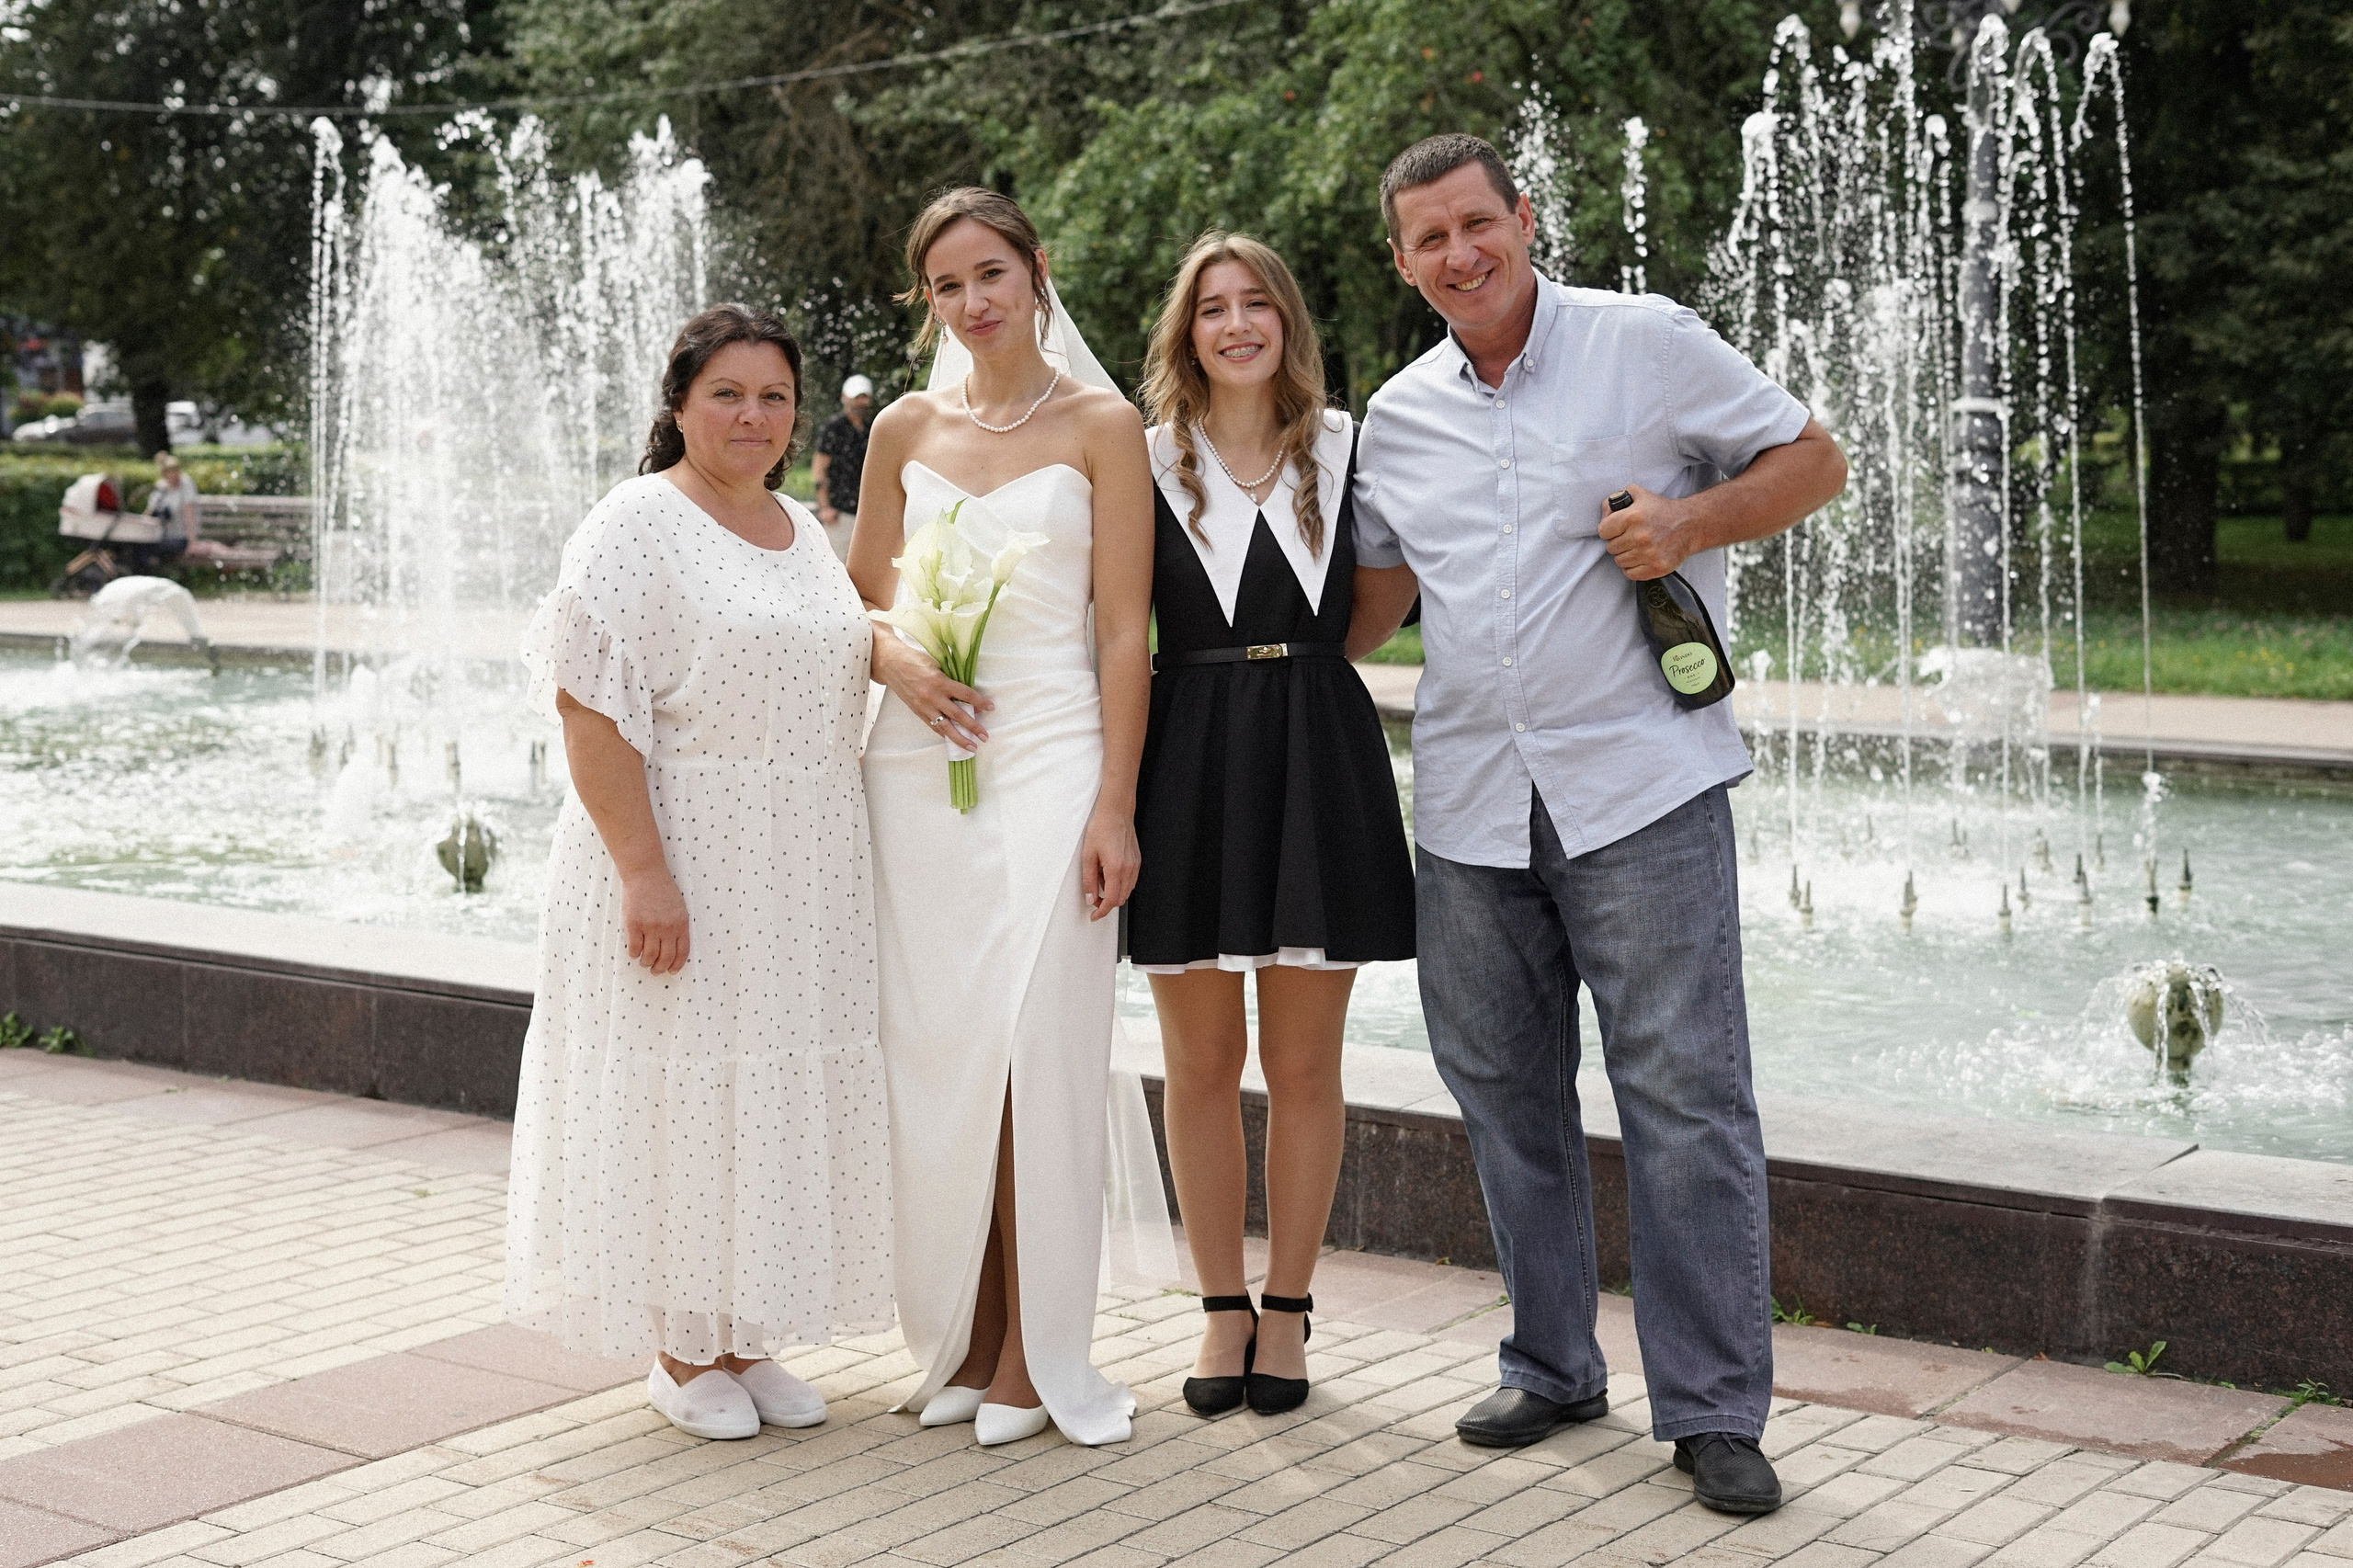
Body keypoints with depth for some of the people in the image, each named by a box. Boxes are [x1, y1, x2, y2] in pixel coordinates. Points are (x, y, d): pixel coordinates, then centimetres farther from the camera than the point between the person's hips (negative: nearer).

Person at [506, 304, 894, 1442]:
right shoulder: (635, 526, -10)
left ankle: (743, 1338, 23)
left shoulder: (804, 534, 13)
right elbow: (589, 707, -17)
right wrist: (644, 870, -23)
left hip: (801, 877, 7)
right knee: (680, 1086, -1)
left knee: (781, 1087, 10)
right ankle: (680, 1353, 13)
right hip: (683, 866, -7)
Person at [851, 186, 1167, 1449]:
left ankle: (1032, 1357, 2)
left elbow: (1124, 630, -4)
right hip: (918, 762, 4)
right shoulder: (905, 429, 12)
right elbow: (862, 605, 17)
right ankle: (958, 1340, 15)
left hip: (1050, 757, -4)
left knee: (1035, 1049, -7)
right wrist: (900, 664, -6)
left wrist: (1115, 806, -11)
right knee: (929, 1051, 4)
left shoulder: (1100, 425, 1)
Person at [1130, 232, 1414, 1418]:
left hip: (1319, 762, 0)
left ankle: (1287, 1311, 17)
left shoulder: (1347, 450, 7)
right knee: (1201, 1061, 5)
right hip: (1190, 765, 0)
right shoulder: (1147, 462, 4)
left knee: (1303, 1062, 4)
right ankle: (1223, 1308, 18)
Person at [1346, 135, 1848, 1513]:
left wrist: (1691, 522, -14)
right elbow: (1381, 589, 22)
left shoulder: (1645, 342, -1)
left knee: (1686, 1094, -6)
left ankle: (1714, 1410, 3)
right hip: (1469, 805, 5)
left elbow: (1814, 460, 3)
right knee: (1505, 1089, 11)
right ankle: (1553, 1369, 26)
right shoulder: (1399, 416, 13)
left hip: (1641, 785, -5)